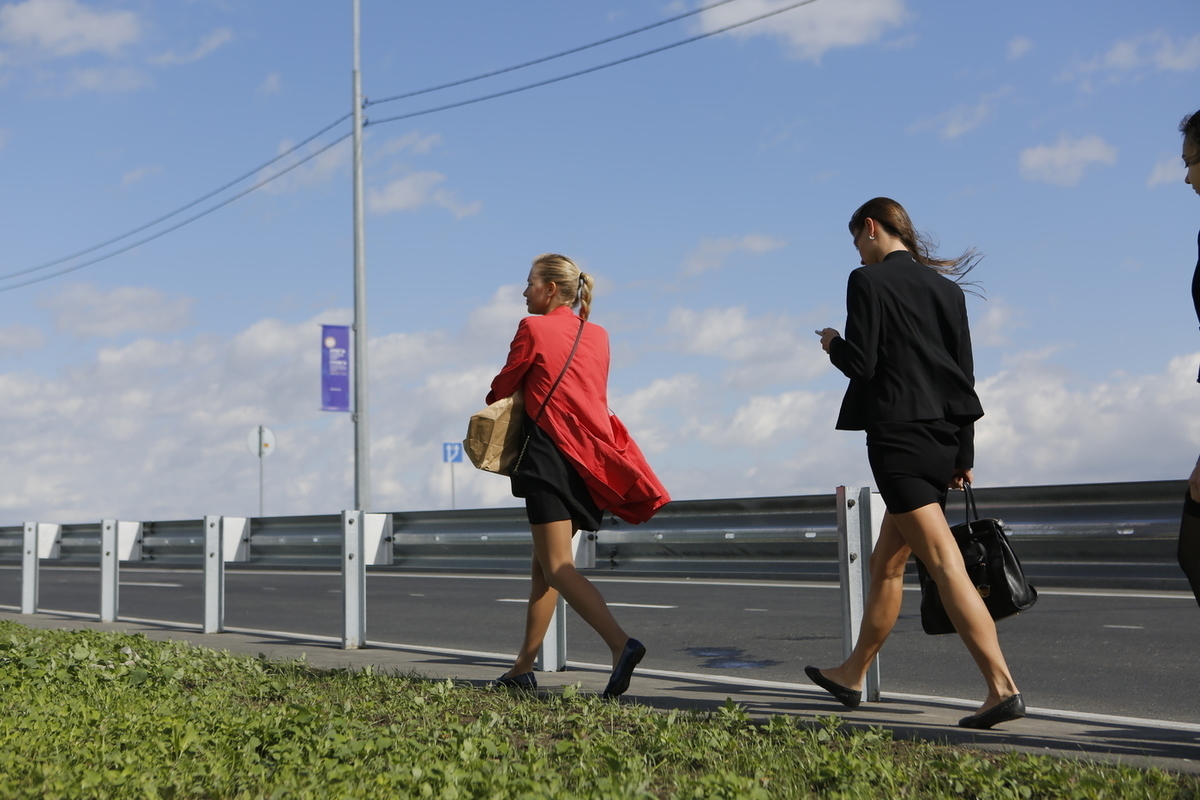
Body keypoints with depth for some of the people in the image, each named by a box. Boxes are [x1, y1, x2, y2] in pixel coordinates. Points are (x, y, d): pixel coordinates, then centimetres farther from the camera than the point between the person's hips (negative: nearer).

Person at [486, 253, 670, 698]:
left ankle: (621, 644, -29)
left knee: (557, 567, -10)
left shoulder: (533, 329, -4)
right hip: (591, 457, 7)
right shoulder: (598, 336, 15)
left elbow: (502, 389, 4)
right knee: (544, 566, 14)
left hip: (549, 453, -7)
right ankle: (523, 668, 18)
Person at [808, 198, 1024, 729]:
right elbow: (965, 373, 12)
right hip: (944, 438, 8)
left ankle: (1002, 687, -18)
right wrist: (964, 453, 15)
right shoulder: (947, 287, 14)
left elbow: (861, 363, -13)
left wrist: (833, 344, 9)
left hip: (898, 436, -8)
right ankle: (853, 675, 30)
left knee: (945, 565, -12)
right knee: (886, 564, 18)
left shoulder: (868, 281, -6)